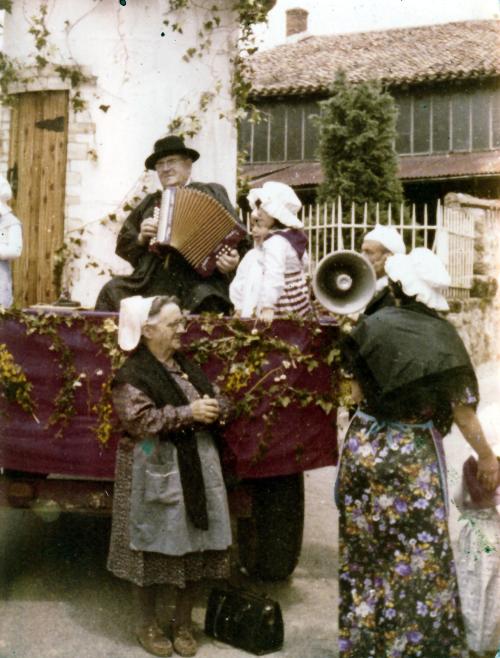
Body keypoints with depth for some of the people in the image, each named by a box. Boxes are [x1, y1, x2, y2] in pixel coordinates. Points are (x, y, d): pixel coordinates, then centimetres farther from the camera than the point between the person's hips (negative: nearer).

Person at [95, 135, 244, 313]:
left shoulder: (212, 193, 11)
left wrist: (232, 261, -17)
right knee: (112, 291, -17)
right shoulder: (150, 202, 22)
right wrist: (141, 237, 3)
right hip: (152, 283, 4)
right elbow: (123, 244, 24)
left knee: (206, 302, -34)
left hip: (199, 282, -4)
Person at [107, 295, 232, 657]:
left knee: (196, 547, 8)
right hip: (155, 472, -6)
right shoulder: (133, 374, -9)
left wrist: (213, 408, -9)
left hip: (197, 468, 6)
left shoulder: (188, 366, 14)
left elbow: (220, 401, 15)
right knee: (154, 546, 3)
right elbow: (139, 420, -20)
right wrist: (188, 413, -19)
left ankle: (184, 623, 25)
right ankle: (149, 624, 23)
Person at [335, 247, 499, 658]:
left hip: (364, 447, 2)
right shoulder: (443, 336, -10)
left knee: (365, 550, 16)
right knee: (419, 557, 11)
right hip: (414, 456, -2)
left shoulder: (371, 326, -7)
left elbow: (357, 392, 1)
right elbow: (461, 408, -7)